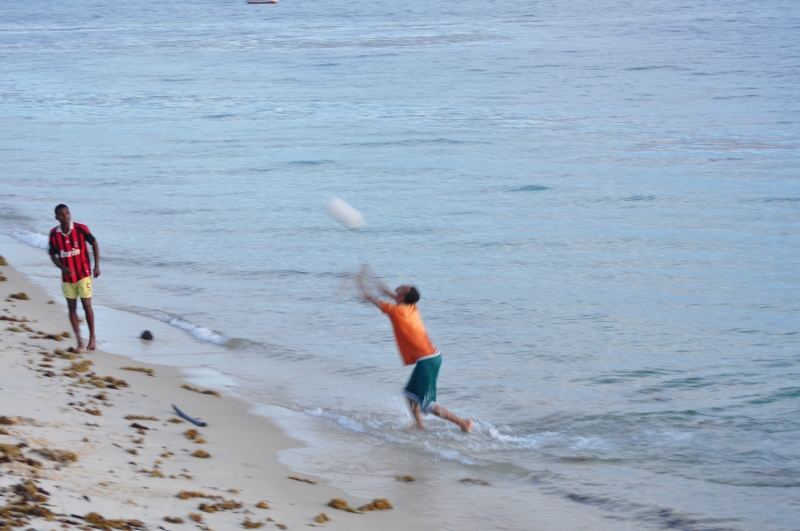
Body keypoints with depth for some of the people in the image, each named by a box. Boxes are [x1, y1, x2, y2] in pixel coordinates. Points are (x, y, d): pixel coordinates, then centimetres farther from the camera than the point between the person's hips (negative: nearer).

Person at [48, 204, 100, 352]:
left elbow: (94, 243, -1)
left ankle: (92, 337, 13)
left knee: (87, 305, -2)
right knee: (72, 307, 5)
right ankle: (79, 341, 12)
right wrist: (63, 268, -15)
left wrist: (97, 266, -5)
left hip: (83, 274, -2)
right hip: (67, 276, 2)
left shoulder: (80, 229, -14)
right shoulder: (54, 234, -8)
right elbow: (53, 255, 3)